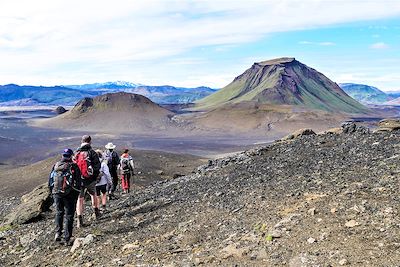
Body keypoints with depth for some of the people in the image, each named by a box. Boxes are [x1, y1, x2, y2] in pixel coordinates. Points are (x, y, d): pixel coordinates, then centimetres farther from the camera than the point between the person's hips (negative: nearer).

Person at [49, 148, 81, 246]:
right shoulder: (74, 167, -6)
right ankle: (67, 239, 5)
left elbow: (50, 181, 11)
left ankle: (58, 233, 15)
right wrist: (76, 195, 3)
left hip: (57, 193, 3)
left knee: (59, 213, 23)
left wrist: (52, 193, 19)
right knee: (69, 216, 4)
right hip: (69, 195, -3)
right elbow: (78, 182, -6)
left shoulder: (55, 166, 6)